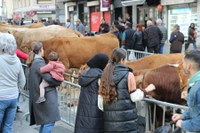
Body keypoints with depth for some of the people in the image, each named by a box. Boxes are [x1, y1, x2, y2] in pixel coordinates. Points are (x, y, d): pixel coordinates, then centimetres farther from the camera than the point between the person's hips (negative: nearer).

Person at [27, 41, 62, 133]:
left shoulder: (34, 62, 14)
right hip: (46, 96, -10)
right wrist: (59, 82, -6)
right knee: (50, 121, -6)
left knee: (45, 121, 16)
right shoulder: (39, 62, -16)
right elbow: (48, 78, -23)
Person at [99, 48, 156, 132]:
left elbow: (100, 101, 5)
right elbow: (135, 97, -8)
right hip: (127, 116, -5)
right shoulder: (128, 75, -8)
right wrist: (147, 90, 7)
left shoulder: (105, 75, 6)